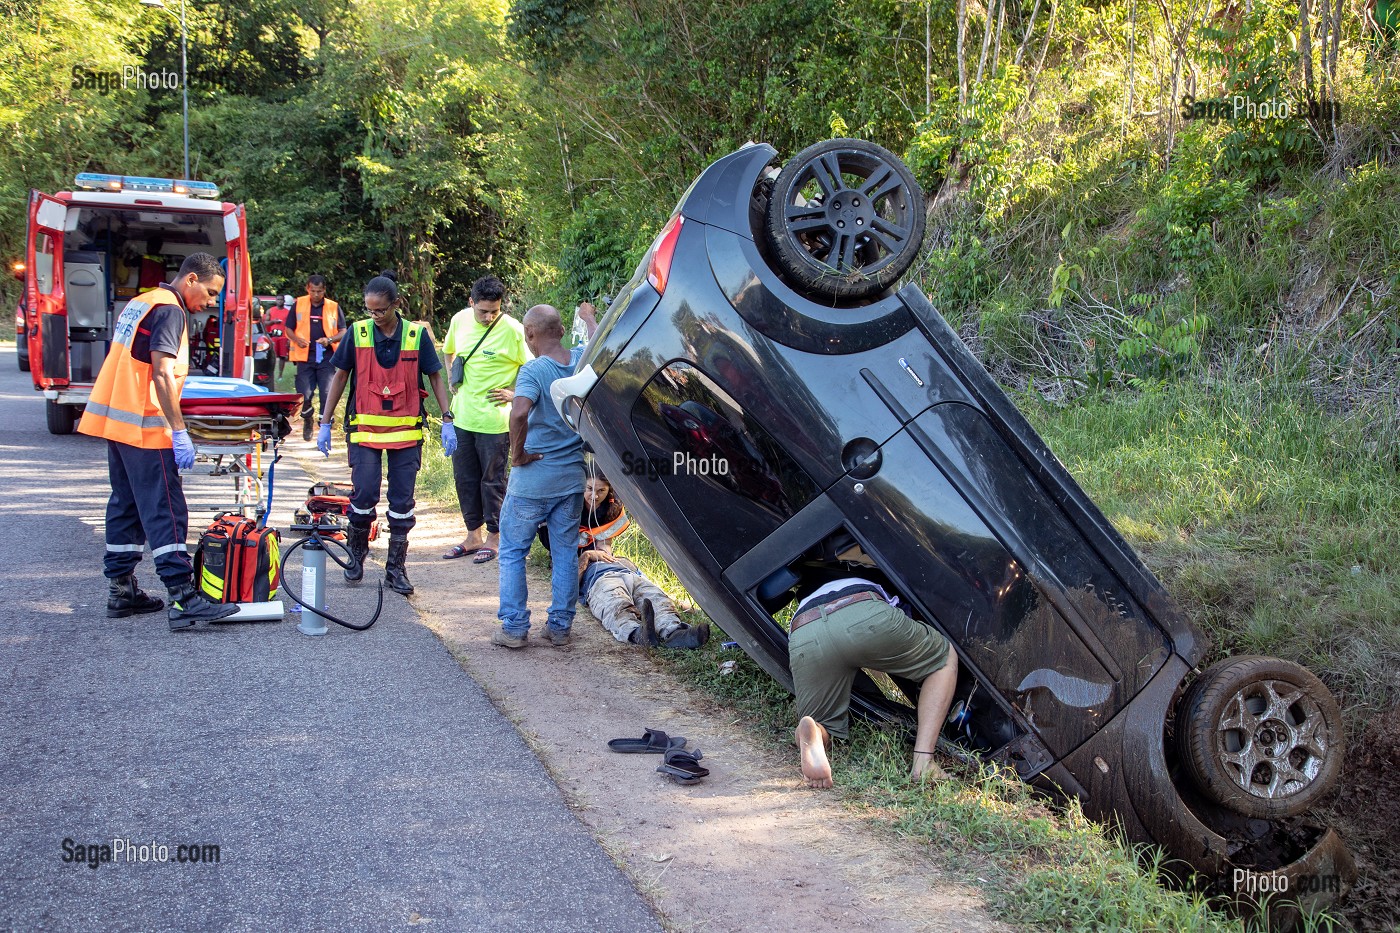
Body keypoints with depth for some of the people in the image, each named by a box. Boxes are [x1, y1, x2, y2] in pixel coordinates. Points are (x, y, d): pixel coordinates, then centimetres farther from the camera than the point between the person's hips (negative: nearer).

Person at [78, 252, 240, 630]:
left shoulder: (139, 303, 18)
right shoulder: (170, 310, -12)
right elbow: (163, 373, -21)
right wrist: (179, 431, -23)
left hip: (114, 419, 10)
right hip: (145, 427, -10)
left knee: (126, 505, 14)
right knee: (166, 512, -11)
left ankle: (121, 591, 18)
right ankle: (183, 599, -14)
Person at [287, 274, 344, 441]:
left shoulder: (333, 307, 5)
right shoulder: (299, 305, 6)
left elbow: (343, 331, 6)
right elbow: (288, 328, 12)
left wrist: (330, 340, -13)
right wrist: (297, 339, -9)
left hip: (326, 357, 0)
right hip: (305, 357, 0)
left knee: (327, 395, -7)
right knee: (304, 396, -2)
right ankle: (307, 420, 28)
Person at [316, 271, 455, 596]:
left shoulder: (416, 335, -2)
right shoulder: (358, 333, -1)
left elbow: (435, 377, 6)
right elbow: (340, 377, 7)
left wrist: (447, 421, -1)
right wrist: (325, 423, 5)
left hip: (406, 432, 1)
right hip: (365, 429, 0)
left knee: (402, 502, 3)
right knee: (364, 495, -6)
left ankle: (396, 568, 13)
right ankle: (356, 552, 20)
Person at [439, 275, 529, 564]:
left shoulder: (512, 330, -14)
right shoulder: (460, 320, 3)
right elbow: (449, 351, 22)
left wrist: (514, 392, -12)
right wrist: (453, 379, 11)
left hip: (493, 420, -6)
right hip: (462, 417, 6)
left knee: (492, 480, 4)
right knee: (464, 478, 13)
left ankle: (494, 537, 17)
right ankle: (474, 536, 27)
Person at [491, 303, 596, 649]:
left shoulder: (533, 370, -17)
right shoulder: (583, 360, -1)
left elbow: (519, 413, -34)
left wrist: (517, 453, -20)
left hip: (532, 479, -5)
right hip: (572, 477, 5)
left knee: (513, 552, 9)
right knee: (565, 552, 13)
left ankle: (514, 627, 9)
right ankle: (561, 627, 17)